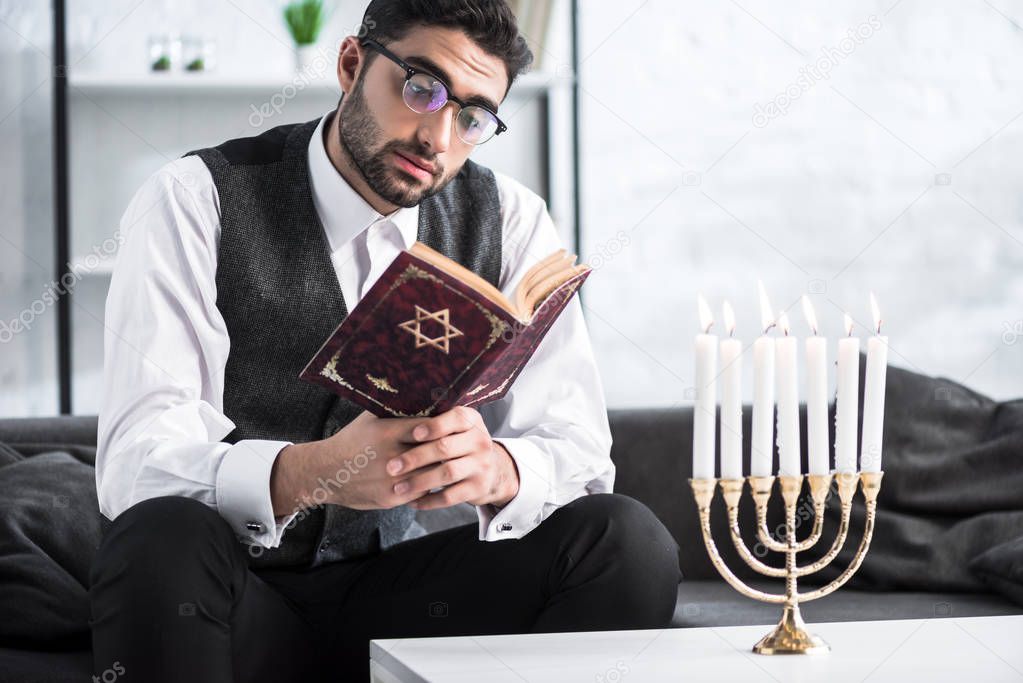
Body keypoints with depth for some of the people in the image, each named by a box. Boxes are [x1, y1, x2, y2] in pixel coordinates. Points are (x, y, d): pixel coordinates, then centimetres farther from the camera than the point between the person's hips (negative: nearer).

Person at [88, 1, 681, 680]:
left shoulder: (508, 222, 4)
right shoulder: (198, 200, -8)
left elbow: (579, 452, -3)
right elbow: (135, 459, -19)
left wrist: (495, 467, -29)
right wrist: (310, 473, -40)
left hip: (398, 595, 4)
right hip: (237, 596, -3)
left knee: (628, 540, -20)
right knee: (161, 542, -37)